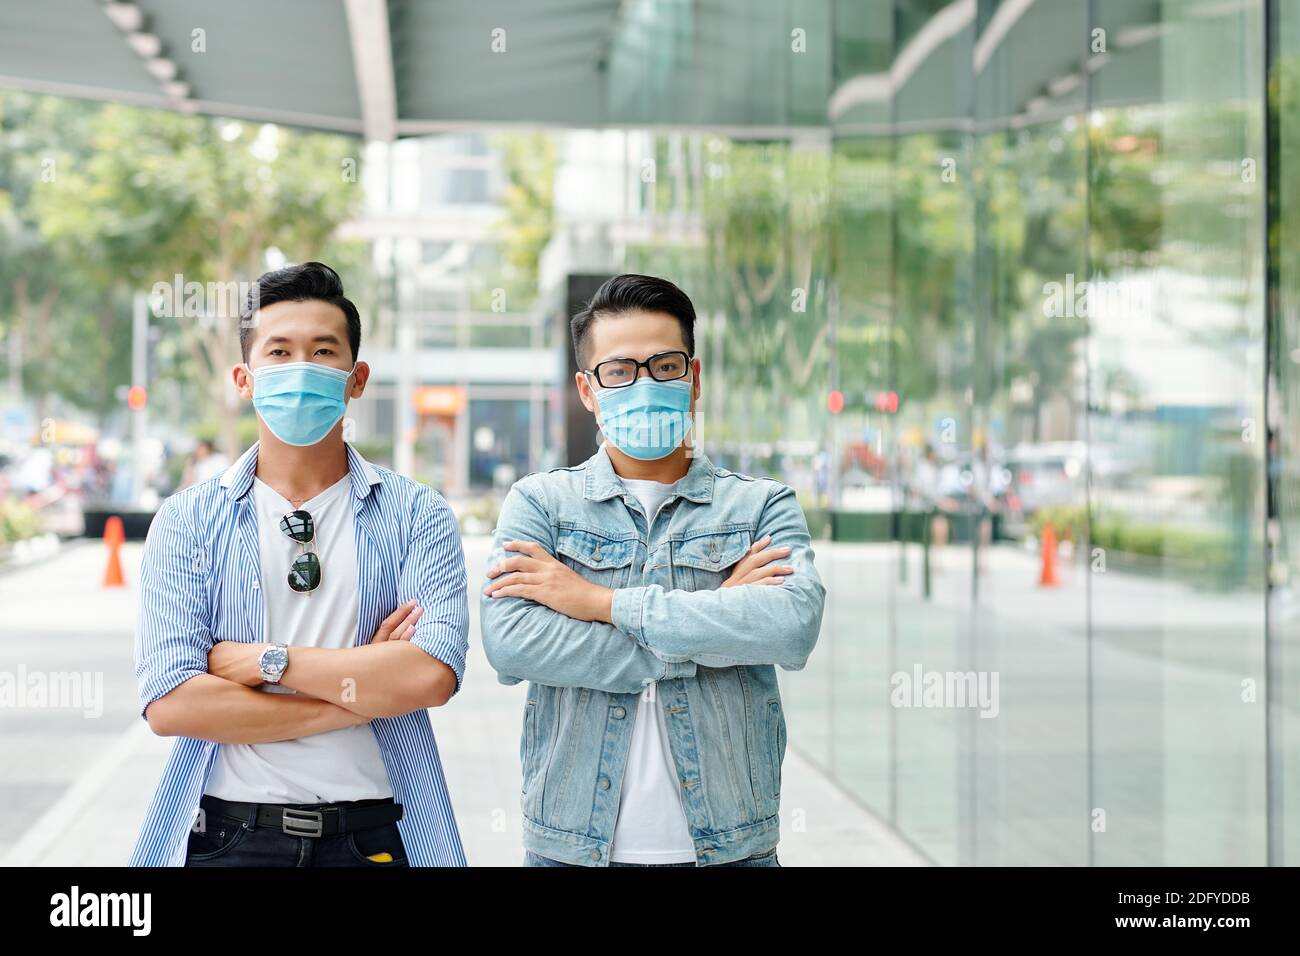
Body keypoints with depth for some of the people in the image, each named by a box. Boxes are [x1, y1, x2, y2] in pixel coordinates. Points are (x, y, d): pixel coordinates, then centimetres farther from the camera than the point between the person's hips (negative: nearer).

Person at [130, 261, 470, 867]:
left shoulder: (415, 516, 1)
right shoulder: (188, 521, 1)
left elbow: (434, 674, -14)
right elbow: (168, 703, -10)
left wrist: (262, 659, -14)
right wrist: (359, 691, -12)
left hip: (373, 837, 0)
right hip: (229, 835, 0)